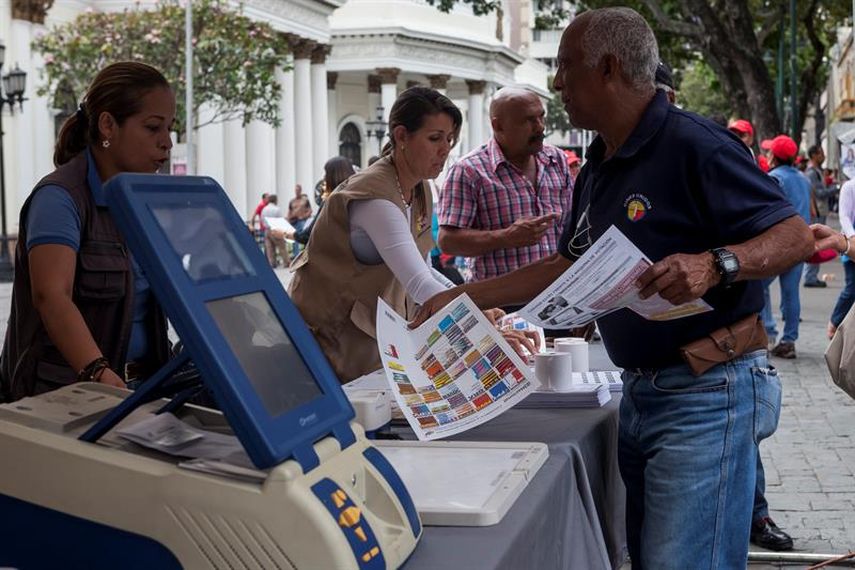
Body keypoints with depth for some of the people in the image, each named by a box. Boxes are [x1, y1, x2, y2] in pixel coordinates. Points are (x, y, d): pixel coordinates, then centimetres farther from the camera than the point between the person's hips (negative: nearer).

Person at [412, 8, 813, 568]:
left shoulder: (694, 145, -15)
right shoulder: (597, 170, 13)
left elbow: (796, 236, -15)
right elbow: (566, 266, 22)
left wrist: (713, 265, -33)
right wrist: (460, 298, 19)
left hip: (707, 395, -9)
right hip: (640, 391, 9)